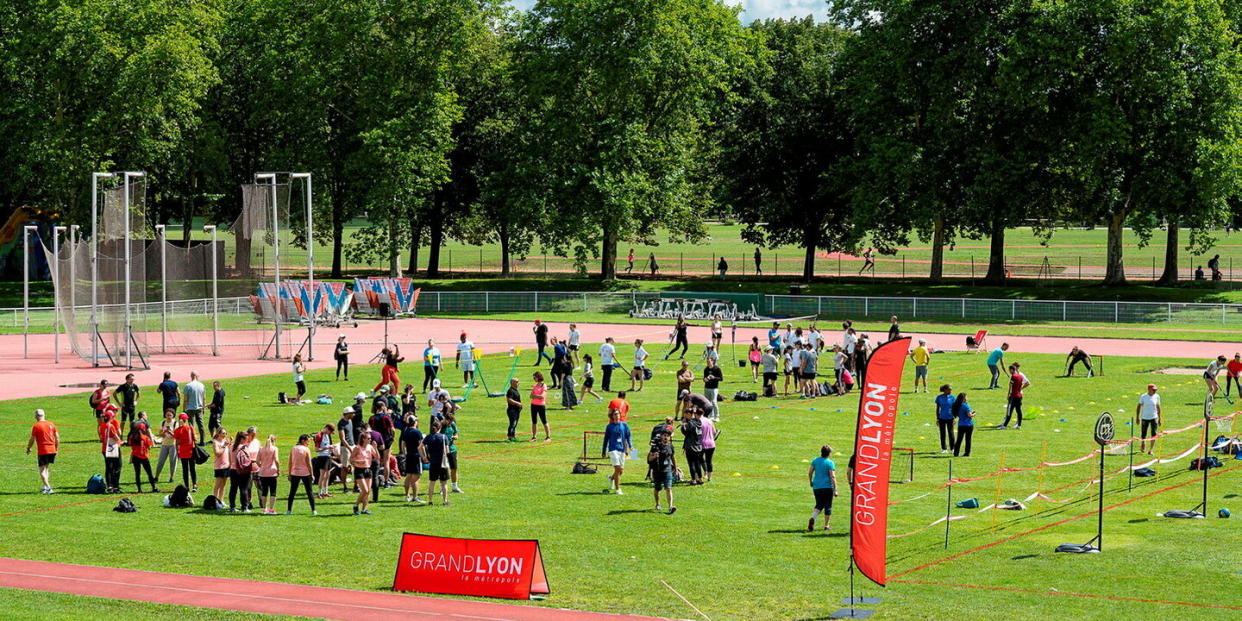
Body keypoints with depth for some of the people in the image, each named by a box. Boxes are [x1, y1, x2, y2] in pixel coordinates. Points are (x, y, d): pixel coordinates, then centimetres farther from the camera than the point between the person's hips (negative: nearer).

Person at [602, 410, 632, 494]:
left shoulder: (624, 425, 7)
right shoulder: (609, 427, 4)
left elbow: (628, 437, 9)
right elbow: (606, 439, 10)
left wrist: (630, 446, -7)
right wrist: (604, 452, 11)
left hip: (622, 450, 3)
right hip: (613, 449, -3)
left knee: (621, 471, 7)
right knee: (617, 469, -14)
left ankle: (611, 478, 40)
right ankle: (617, 489, -6)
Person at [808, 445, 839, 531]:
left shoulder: (815, 460, 5)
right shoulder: (830, 463, -9)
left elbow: (809, 473, 7)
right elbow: (832, 476, -13)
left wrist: (811, 484, 20)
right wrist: (835, 490, -10)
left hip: (816, 487, 4)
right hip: (827, 487, -4)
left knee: (819, 505, 13)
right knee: (828, 506, 9)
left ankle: (812, 518, -15)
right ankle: (826, 525, 14)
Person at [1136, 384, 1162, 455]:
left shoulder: (1157, 397, 2)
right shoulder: (1143, 397, -5)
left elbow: (1158, 407, 11)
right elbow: (1138, 407, 2)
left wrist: (1159, 419, 11)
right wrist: (1137, 418, 0)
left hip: (1154, 418, 1)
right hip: (1145, 418, -1)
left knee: (1154, 435, -9)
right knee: (1143, 434, 4)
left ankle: (1150, 450, -3)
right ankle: (1142, 447, 31)